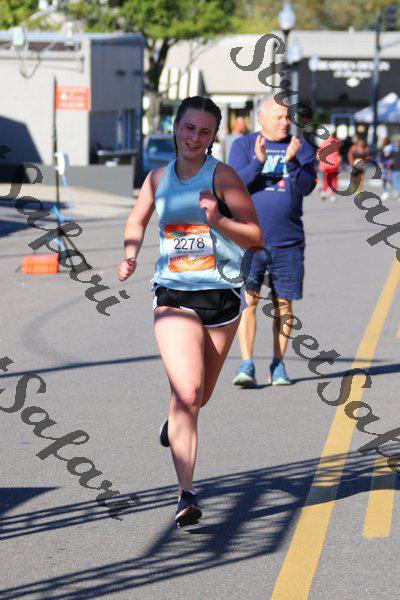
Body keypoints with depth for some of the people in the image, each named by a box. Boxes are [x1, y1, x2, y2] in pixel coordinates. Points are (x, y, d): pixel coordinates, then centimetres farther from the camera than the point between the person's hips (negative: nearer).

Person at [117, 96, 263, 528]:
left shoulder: (222, 176, -6)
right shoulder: (158, 178, 4)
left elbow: (256, 237, -8)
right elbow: (137, 221, 24)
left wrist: (217, 219, -24)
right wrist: (129, 256, 5)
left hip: (221, 296, 0)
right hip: (173, 296, 0)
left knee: (200, 396, 18)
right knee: (187, 393, -19)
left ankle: (176, 415, 56)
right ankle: (186, 496, -18)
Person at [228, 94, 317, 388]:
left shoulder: (302, 148, 7)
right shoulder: (243, 145, 4)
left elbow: (306, 187, -6)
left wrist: (292, 162, -24)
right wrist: (258, 162, -24)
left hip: (288, 242, 2)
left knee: (284, 304, 6)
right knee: (248, 300, -11)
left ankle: (278, 365, 15)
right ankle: (247, 365, -12)